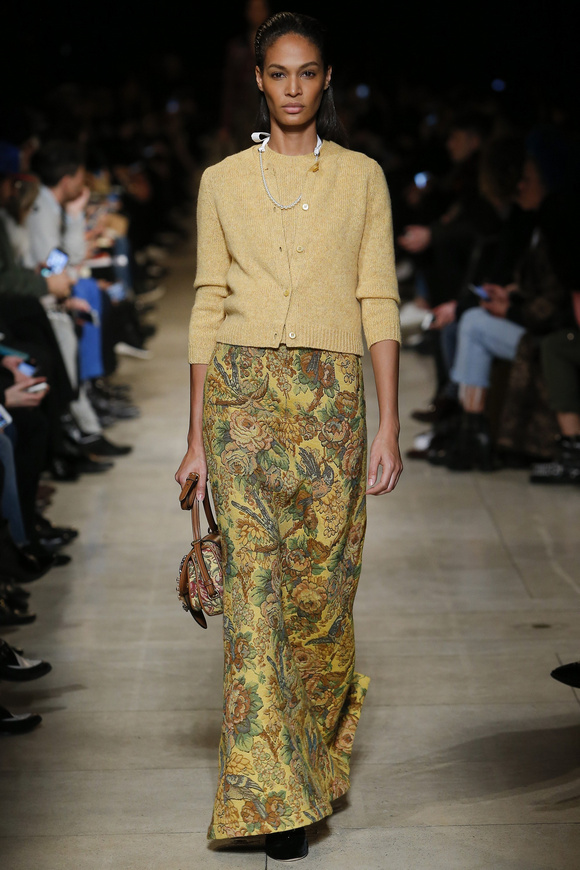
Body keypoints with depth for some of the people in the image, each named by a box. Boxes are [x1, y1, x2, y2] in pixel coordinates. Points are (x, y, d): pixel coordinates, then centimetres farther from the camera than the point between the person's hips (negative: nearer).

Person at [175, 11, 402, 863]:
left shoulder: (362, 177, 7)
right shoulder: (223, 181, 8)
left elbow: (379, 303, 4)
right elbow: (208, 306, 8)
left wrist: (389, 429, -3)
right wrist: (196, 436, 5)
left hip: (332, 395, 0)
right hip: (243, 390, 0)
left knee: (323, 583, 4)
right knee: (254, 581, -8)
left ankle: (319, 751, 31)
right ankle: (275, 795, -4)